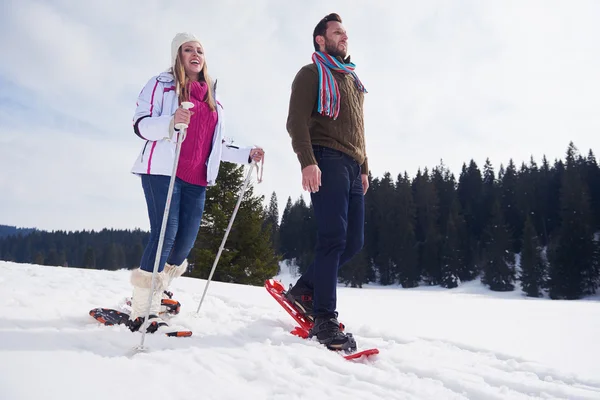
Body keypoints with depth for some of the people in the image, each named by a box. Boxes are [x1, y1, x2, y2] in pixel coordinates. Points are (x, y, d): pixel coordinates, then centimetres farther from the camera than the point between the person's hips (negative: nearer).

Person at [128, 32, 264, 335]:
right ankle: (141, 312, -7)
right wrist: (171, 122, -24)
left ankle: (154, 297, 16)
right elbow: (140, 125, -4)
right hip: (162, 170, -5)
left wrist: (247, 154, 14)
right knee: (166, 234, -16)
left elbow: (215, 145, 27)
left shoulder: (212, 98, 24)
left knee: (186, 242, -2)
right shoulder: (161, 84, 7)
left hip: (197, 179, 5)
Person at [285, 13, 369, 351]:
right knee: (334, 237, -15)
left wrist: (364, 167, 20)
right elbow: (297, 121, -8)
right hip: (327, 162, -8)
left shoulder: (353, 80, 28)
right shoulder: (311, 74, 5)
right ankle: (325, 320, -11)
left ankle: (305, 289, 18)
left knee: (354, 241, 4)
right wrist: (308, 162, -21)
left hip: (353, 168, 8)